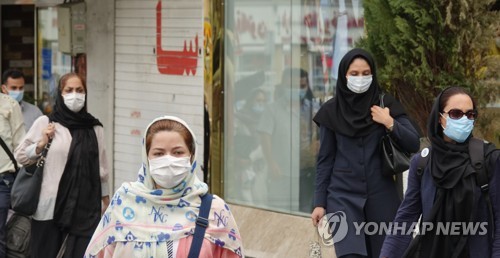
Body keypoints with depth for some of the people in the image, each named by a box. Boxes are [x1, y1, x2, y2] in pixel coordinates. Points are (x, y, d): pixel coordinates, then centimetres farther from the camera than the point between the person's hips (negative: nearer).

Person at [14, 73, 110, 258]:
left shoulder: (95, 127, 8)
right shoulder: (45, 123, 0)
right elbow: (20, 156, 5)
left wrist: (105, 199, 17)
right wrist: (41, 145, -11)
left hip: (86, 207, 2)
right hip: (51, 206, -2)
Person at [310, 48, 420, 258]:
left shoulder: (386, 105, 3)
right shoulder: (332, 111, 2)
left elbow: (414, 145, -1)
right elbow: (325, 160, 5)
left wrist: (390, 124, -16)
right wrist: (319, 202, 2)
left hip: (381, 196, 1)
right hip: (344, 196, -1)